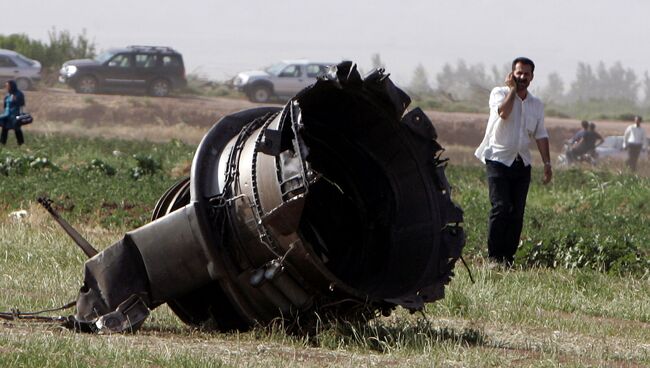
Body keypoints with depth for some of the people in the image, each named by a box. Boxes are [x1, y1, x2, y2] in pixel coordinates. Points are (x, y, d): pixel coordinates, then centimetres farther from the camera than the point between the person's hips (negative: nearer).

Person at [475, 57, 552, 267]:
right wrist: (512, 90, -9)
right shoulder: (500, 93, 0)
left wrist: (547, 163, 8)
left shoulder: (537, 105, 13)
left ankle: (508, 257, 6)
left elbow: (540, 135, 15)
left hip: (522, 162, 5)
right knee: (500, 208, -15)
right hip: (499, 160, -5)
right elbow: (503, 113, -21)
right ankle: (494, 257, -11)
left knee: (517, 212, 0)